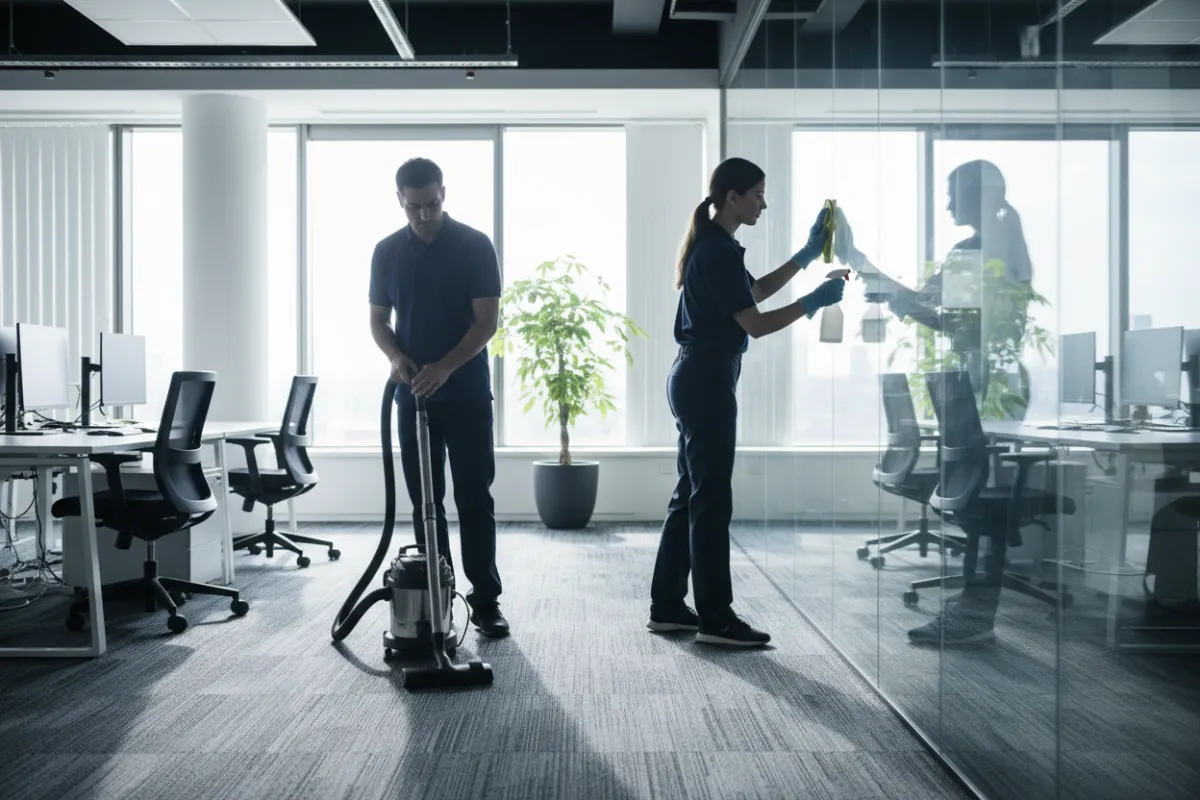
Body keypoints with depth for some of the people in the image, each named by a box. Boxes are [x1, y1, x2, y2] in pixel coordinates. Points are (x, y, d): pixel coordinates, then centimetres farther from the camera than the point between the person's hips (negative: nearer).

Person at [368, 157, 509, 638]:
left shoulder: (475, 246, -6)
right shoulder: (387, 252, 4)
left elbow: (487, 320, -10)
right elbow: (378, 320, 9)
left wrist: (444, 367, -21)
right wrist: (396, 358, -12)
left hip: (467, 395, -3)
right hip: (413, 396, 3)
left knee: (475, 498, -1)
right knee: (425, 502, 6)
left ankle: (485, 599, 6)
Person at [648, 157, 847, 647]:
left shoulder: (713, 247, 16)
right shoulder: (718, 252, -15)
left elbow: (755, 291, 26)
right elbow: (756, 324, -17)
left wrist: (807, 254, 24)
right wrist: (814, 301, -9)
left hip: (695, 381, 11)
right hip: (707, 383, -11)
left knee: (691, 496, 13)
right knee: (712, 501, -5)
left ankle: (667, 607, 20)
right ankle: (716, 619, 3)